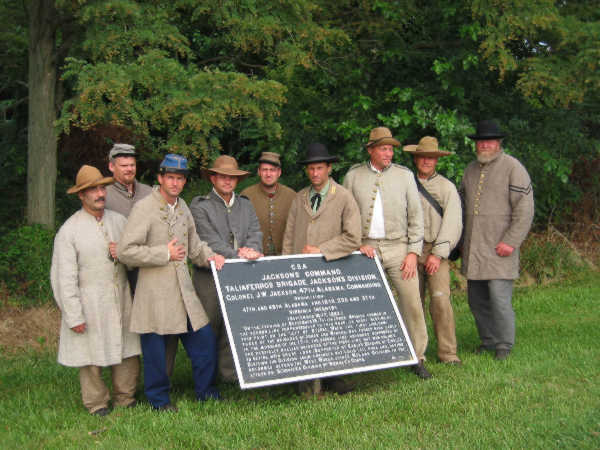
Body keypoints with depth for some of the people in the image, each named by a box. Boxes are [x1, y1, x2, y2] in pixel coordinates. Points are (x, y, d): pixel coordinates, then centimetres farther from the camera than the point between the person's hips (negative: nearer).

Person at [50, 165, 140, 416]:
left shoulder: (119, 221, 8)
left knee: (127, 353, 7)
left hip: (120, 299, 4)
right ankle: (97, 404, 21)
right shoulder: (69, 231, -6)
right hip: (89, 304, -4)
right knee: (92, 357, 5)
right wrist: (73, 316, -12)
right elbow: (65, 277, -9)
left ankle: (125, 399, 23)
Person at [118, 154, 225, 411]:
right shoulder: (144, 209, -11)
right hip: (155, 291, -6)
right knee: (155, 347, 3)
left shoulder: (182, 208, 13)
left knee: (204, 339, 8)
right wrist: (165, 254, -14)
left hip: (184, 290, 7)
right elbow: (126, 251, -17)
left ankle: (205, 392, 24)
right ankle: (159, 399, 21)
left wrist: (209, 256, 3)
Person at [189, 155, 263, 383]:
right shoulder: (200, 206, 0)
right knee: (208, 329, 1)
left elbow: (255, 234, 6)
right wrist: (238, 255, -21)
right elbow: (210, 241, -11)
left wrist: (250, 250, -16)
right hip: (210, 277, -4)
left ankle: (230, 375, 14)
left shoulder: (245, 205, 17)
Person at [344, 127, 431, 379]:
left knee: (412, 302, -5)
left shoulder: (404, 175, 5)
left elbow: (416, 216, 4)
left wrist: (413, 252, -3)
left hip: (398, 247, 0)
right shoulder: (353, 176, 6)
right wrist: (358, 244, -4)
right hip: (365, 249, 1)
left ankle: (417, 358, 6)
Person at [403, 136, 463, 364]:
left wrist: (438, 254, -11)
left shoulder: (447, 187, 7)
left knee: (440, 299, -13)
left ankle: (447, 352, -5)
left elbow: (452, 223, -1)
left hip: (437, 251, -2)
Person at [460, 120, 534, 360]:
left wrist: (511, 242, -16)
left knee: (499, 299, -8)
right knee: (477, 301, 10)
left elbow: (525, 209, -10)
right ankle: (488, 341, 24)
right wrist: (462, 240, 17)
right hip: (473, 249, 7)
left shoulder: (512, 168, -5)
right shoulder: (471, 169, 16)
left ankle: (504, 345, 7)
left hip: (499, 248, -6)